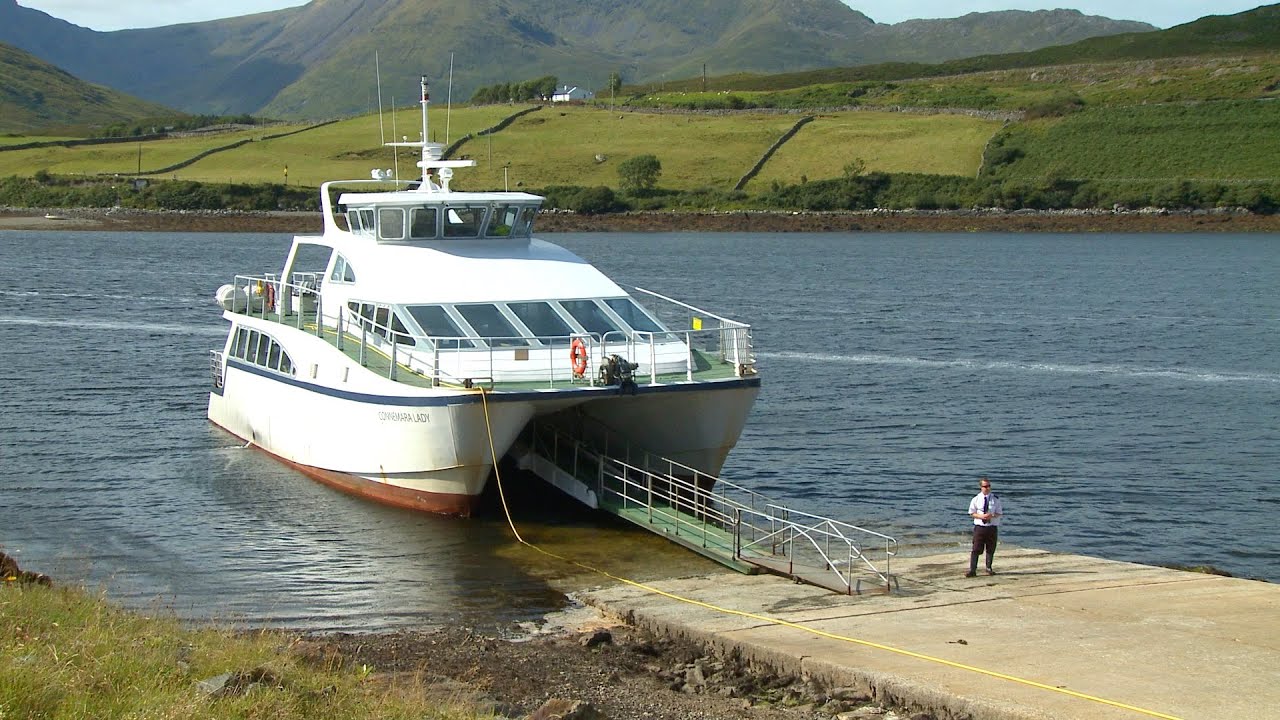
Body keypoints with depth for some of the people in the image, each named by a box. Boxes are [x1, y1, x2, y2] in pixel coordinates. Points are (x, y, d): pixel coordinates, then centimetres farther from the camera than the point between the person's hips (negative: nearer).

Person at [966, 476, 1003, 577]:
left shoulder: (995, 499, 1)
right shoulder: (976, 499, -1)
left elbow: (999, 513, 4)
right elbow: (972, 513, 3)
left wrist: (991, 516, -17)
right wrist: (981, 516, -16)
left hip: (992, 527, 1)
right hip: (979, 527, -1)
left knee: (990, 550, 11)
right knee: (976, 550, -6)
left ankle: (989, 568, 26)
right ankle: (972, 570, -6)